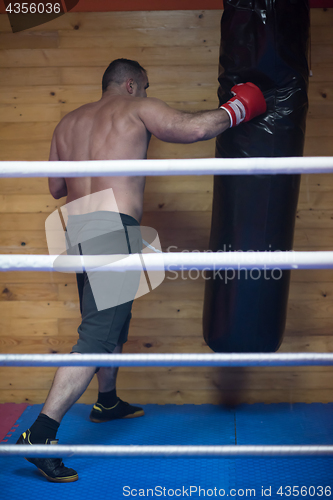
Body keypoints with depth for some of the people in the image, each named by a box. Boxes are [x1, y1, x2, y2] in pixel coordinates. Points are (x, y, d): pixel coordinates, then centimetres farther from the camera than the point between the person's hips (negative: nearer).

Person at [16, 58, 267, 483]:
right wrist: (236, 109, 10)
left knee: (113, 320, 26)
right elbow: (192, 128, -7)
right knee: (97, 337, -10)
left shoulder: (69, 122, 23)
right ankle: (39, 435, -12)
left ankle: (107, 402, 43)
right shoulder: (136, 108, 5)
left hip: (78, 229, 8)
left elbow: (56, 188, 23)